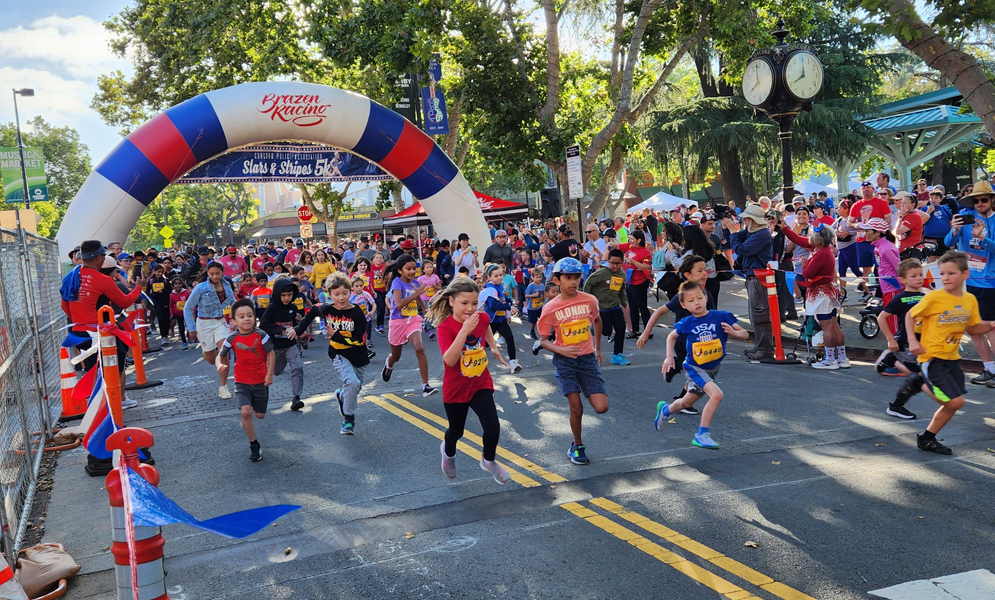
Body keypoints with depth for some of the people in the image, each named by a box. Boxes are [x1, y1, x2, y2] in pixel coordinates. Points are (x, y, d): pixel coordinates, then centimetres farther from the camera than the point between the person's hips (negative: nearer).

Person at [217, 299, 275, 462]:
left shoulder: (261, 335, -12)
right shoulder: (232, 338, -9)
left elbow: (271, 354, -4)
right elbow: (221, 355, 1)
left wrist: (270, 374, -7)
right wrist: (220, 365, -21)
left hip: (261, 381, 1)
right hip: (242, 382, 0)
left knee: (260, 415, 10)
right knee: (246, 412, -19)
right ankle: (254, 445, -2)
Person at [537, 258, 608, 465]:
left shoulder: (590, 300, -4)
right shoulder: (550, 308, -10)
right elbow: (543, 340, -3)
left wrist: (598, 349, 20)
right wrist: (561, 350, -22)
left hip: (587, 358, 2)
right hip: (564, 361, -2)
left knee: (601, 407, -8)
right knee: (576, 408, -6)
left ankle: (588, 392, 26)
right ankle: (577, 446, 18)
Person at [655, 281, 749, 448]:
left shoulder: (721, 317, -13)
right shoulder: (686, 323, -12)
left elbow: (745, 334, -9)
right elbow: (671, 336, 8)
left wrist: (733, 333, -30)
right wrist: (669, 357, -1)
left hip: (712, 369, 3)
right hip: (694, 367, -3)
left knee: (687, 402, 19)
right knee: (716, 394, -26)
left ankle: (665, 409, 51)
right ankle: (702, 434, -14)